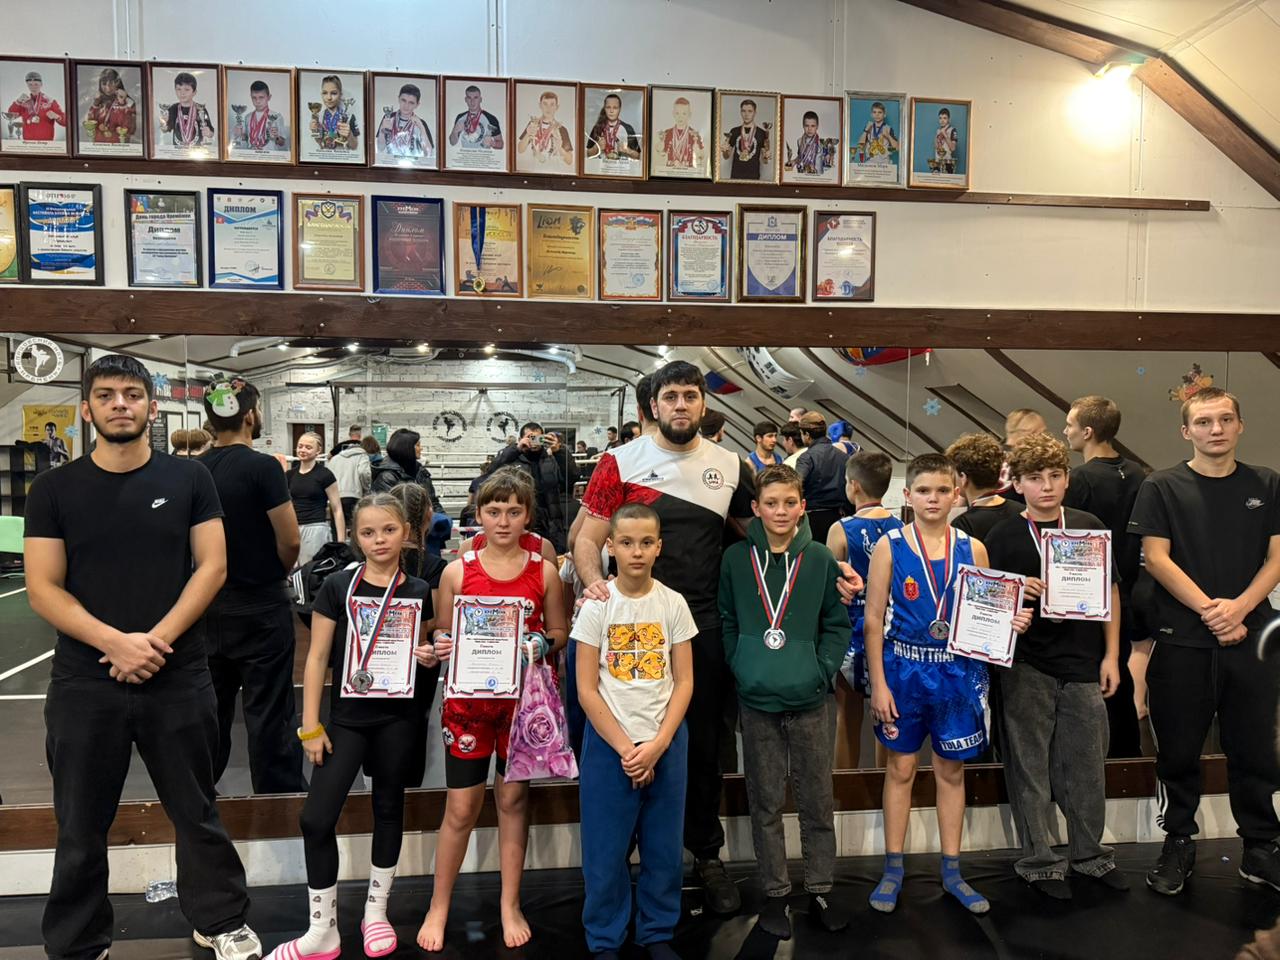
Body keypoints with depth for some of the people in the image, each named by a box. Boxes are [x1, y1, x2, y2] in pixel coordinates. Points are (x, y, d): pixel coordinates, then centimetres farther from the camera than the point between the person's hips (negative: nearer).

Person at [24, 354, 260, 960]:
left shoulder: (188, 480, 2)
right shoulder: (54, 489, 2)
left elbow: (212, 567, -3)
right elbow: (43, 589, -4)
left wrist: (155, 641, -14)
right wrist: (116, 642, -17)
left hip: (179, 678, 0)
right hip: (84, 682, 1)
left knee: (197, 812, 11)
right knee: (81, 826, 12)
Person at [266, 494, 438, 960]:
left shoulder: (419, 591, 1)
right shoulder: (338, 586, -5)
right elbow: (318, 657, -3)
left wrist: (431, 658, -10)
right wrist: (310, 725, -6)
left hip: (399, 716, 1)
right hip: (347, 716, -1)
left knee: (388, 808, 13)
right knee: (316, 818, -4)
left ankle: (376, 911, 31)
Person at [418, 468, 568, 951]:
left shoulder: (544, 572, -2)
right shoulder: (457, 571, -3)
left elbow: (560, 632, 6)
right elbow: (443, 634, 4)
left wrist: (543, 644, -15)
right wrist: (440, 647, -17)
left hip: (522, 698, 1)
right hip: (468, 698, -1)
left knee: (513, 798, 12)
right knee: (461, 807, 5)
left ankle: (510, 905, 29)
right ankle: (439, 906, 26)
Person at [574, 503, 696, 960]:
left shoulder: (674, 605, -2)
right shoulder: (597, 606, -7)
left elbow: (684, 683, 0)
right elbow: (587, 690, -7)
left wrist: (657, 745, -10)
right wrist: (625, 748, -11)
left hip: (666, 741, 2)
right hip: (608, 742, -2)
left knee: (664, 846, 10)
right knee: (605, 850, 5)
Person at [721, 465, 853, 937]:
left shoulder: (820, 558, -1)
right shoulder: (736, 559, -1)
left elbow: (837, 622, 3)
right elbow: (727, 621, 6)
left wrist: (823, 669, -7)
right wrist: (741, 668, -4)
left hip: (811, 698, 0)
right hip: (756, 700, 0)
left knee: (817, 800, 11)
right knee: (766, 803, 10)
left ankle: (820, 890, 27)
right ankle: (775, 893, 25)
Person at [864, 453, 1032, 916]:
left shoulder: (972, 548, 1)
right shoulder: (890, 546, -5)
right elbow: (873, 621, -5)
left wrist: (1011, 622, -13)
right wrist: (879, 684, -9)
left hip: (958, 670, 2)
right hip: (903, 667, -2)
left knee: (952, 770, 12)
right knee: (900, 767, 8)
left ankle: (951, 871, 27)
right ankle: (893, 869, 22)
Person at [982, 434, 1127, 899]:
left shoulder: (1091, 527, 4)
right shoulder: (1002, 537, -3)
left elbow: (1109, 593, 10)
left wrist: (1111, 655, 6)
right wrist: (1017, 591, -19)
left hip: (1083, 665, 2)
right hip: (1026, 667, -2)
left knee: (1087, 764, 11)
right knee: (1030, 766, 5)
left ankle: (1089, 853, 30)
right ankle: (1039, 860, 20)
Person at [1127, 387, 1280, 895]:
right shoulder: (1162, 487, 0)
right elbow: (1156, 558, -6)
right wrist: (1208, 609, -15)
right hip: (1182, 641, -2)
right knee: (1178, 751, 7)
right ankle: (1178, 844, 22)